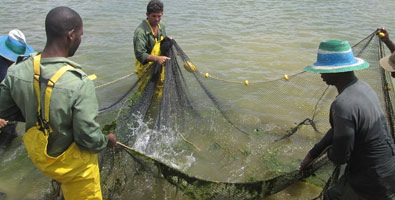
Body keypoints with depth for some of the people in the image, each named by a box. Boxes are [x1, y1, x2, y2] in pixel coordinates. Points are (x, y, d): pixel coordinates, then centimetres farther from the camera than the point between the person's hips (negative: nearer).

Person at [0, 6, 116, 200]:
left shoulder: (17, 71, -17)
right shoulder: (79, 83, -34)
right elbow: (90, 140, -27)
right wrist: (108, 140, -5)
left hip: (39, 157, 6)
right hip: (74, 166, -5)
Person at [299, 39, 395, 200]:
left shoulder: (343, 105, -31)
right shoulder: (363, 87, 2)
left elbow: (339, 158, -24)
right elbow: (337, 129, 11)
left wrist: (330, 152, 1)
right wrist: (312, 155, 15)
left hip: (372, 183, -8)